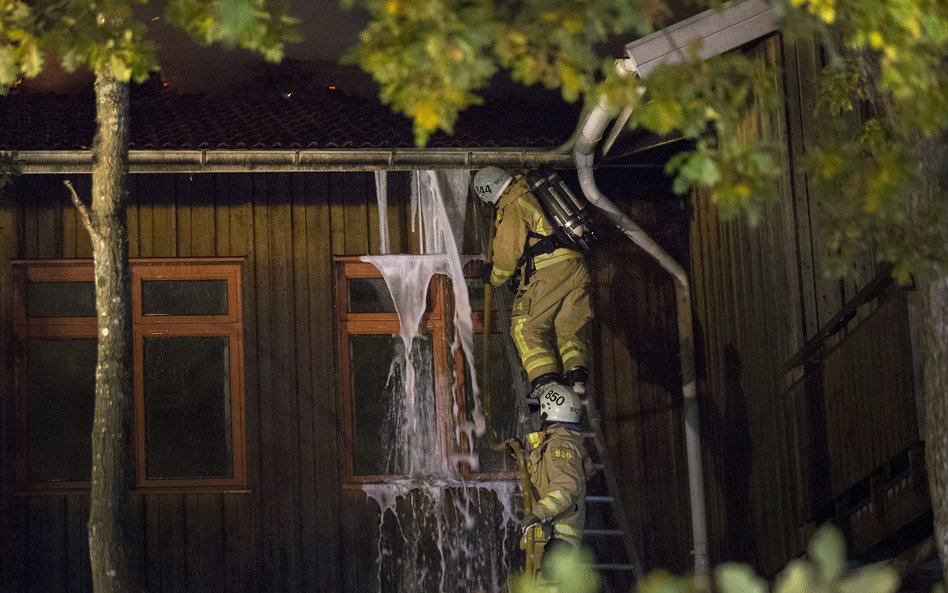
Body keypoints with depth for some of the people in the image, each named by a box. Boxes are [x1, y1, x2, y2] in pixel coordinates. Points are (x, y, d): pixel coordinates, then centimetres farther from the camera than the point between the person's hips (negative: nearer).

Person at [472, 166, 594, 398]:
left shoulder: (512, 208, -2)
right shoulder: (531, 195, 24)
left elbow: (508, 251, -1)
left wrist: (495, 277, 19)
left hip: (548, 271, -8)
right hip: (577, 269, 8)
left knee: (526, 328, -2)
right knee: (568, 329, 11)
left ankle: (544, 380, -19)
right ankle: (577, 376, -10)